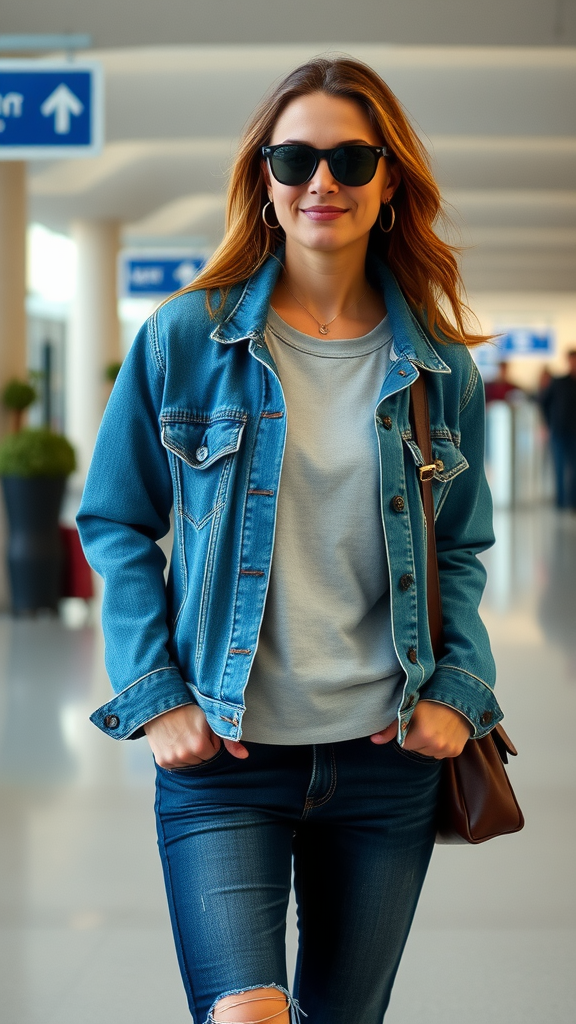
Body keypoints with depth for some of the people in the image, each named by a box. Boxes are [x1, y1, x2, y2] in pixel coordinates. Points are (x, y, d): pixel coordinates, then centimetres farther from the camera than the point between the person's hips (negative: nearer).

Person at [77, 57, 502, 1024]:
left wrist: (458, 690, -2)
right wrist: (153, 695, -6)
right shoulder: (184, 339, -2)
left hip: (388, 761, 3)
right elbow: (114, 523, 3)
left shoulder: (440, 365, 5)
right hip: (223, 761, -2)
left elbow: (459, 550, 13)